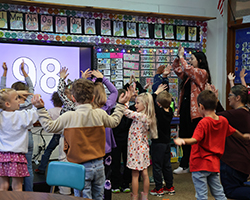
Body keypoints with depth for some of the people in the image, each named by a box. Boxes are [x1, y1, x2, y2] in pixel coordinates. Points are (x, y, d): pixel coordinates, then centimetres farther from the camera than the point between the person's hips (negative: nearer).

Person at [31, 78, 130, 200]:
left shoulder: (68, 117, -12)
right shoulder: (100, 114, -2)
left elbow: (49, 127, 0)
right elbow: (114, 122, 19)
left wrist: (40, 109, 9)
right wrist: (121, 105, 32)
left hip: (80, 167, -4)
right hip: (99, 165, 4)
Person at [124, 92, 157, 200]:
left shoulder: (140, 116, -21)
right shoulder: (147, 117, 5)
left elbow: (126, 112, -18)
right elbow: (131, 113, 15)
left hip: (136, 148, -8)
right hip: (143, 148, 8)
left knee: (135, 175, 2)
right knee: (144, 173, 13)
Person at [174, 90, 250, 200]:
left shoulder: (203, 123, -18)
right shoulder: (223, 120, 4)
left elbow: (195, 140, -30)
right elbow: (233, 132, 21)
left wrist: (183, 141, -49)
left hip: (200, 165, -7)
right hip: (214, 164, 7)